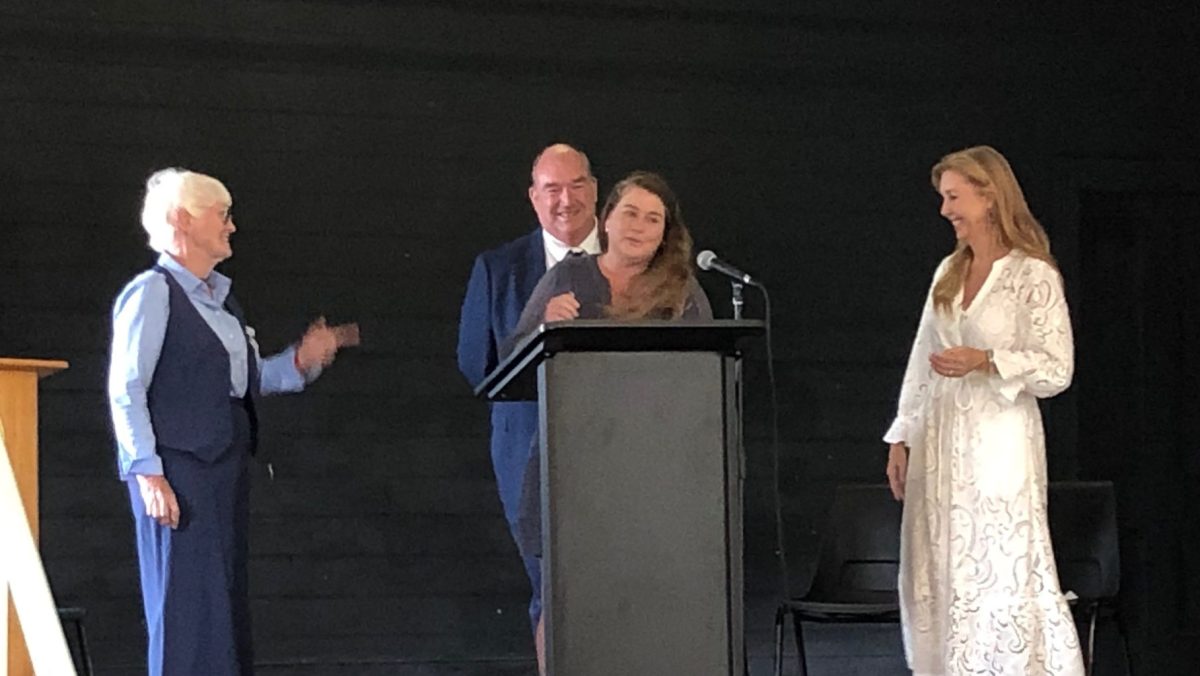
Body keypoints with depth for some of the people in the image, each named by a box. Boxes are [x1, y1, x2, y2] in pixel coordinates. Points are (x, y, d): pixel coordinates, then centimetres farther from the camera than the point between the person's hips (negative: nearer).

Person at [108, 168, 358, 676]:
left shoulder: (218, 296, 16)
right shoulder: (152, 293, -8)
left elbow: (248, 378, 20)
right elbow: (126, 391, -12)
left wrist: (300, 361, 4)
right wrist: (148, 474, -18)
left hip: (225, 469, 8)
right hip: (179, 473, -8)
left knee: (227, 603, 9)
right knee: (186, 603, -6)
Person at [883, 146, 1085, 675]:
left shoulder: (1033, 275, -6)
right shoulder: (949, 272, 14)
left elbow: (1057, 369, -9)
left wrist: (985, 361, -20)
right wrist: (902, 438, 12)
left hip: (998, 444, -7)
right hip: (941, 444, 7)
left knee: (1005, 576, -9)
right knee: (939, 580, 6)